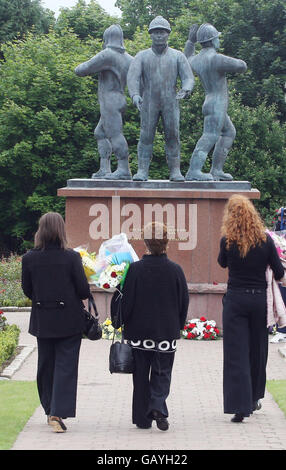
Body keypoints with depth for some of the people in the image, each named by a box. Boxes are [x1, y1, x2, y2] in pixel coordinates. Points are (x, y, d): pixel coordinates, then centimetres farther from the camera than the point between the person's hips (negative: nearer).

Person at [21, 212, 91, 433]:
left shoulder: (29, 259, -6)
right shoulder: (71, 257, -14)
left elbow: (27, 290, 3)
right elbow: (84, 290, -11)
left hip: (42, 321, 3)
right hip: (69, 321, -3)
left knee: (46, 365, 17)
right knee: (65, 365, 0)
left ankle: (50, 409, 27)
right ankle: (58, 413, -10)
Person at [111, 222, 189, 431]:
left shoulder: (134, 269, -11)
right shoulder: (175, 270, -6)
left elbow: (125, 300, -7)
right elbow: (184, 302, 2)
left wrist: (119, 321, 8)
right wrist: (178, 326, 15)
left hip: (139, 330, 0)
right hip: (167, 332, 1)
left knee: (141, 375, 10)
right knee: (162, 373, 10)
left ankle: (143, 417, 13)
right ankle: (158, 407, -12)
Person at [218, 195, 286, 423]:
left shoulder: (227, 241, -8)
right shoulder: (265, 239, -6)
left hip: (235, 299, -2)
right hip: (259, 299, 2)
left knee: (236, 353, 0)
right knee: (257, 349, 18)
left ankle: (240, 407, -8)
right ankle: (255, 397, 33)